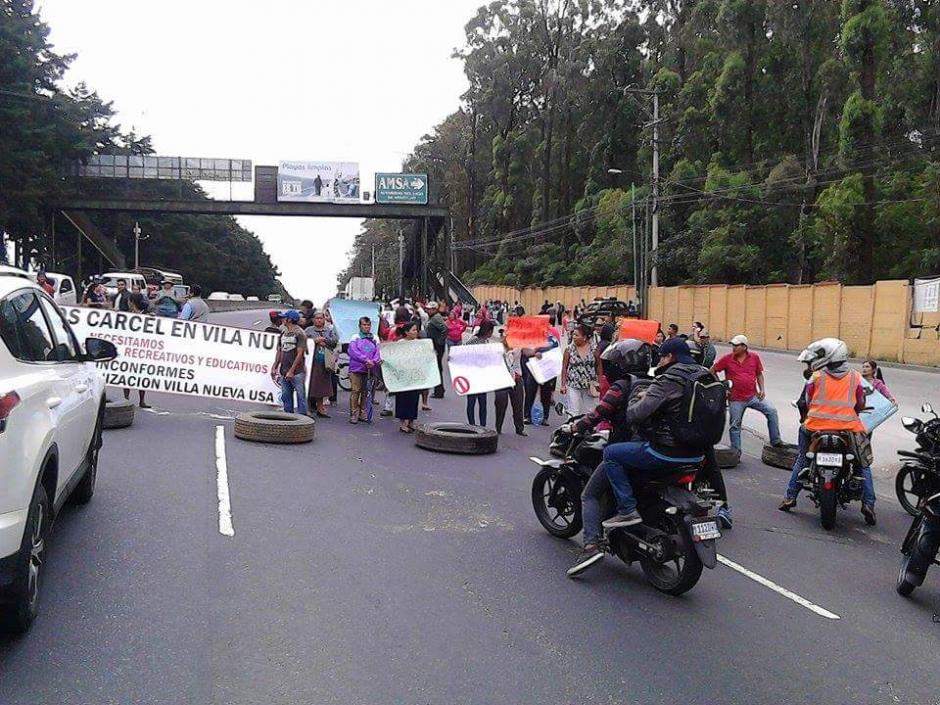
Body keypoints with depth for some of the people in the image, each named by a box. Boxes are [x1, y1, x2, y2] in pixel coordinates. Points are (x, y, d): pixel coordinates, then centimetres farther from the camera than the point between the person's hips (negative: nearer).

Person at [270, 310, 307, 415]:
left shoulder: (299, 333, -8)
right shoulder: (283, 333, 14)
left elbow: (300, 354, -13)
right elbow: (279, 351, 19)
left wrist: (291, 371, -16)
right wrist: (274, 367, 10)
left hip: (297, 372, -7)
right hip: (284, 372, 7)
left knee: (300, 396, -4)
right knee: (286, 397, 9)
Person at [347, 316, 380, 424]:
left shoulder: (374, 339, 10)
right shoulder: (355, 338, 2)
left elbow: (377, 352, 4)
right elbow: (353, 351, -10)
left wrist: (374, 361, -17)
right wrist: (366, 360, -19)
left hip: (369, 370, 3)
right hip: (356, 369, -3)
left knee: (365, 392, 8)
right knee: (355, 391, -5)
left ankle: (362, 413, 17)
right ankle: (354, 414, 0)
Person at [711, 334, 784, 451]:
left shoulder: (754, 357, 0)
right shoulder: (727, 359, -6)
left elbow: (759, 374, 12)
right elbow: (713, 370, 3)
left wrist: (762, 389, 0)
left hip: (753, 396, 2)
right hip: (736, 400, -2)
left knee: (772, 411, -10)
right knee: (735, 425, 3)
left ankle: (775, 441, 2)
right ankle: (735, 451, 17)